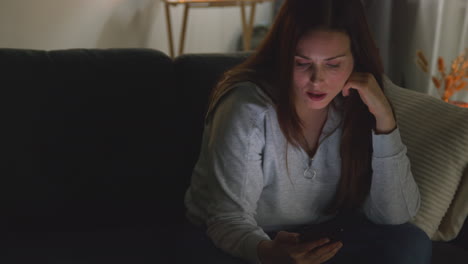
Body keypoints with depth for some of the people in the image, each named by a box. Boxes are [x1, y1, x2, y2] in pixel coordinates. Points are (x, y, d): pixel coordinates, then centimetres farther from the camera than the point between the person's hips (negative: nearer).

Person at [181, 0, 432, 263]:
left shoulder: (356, 104, -12)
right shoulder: (249, 109, -25)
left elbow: (395, 215, -17)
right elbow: (229, 217, -24)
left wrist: (384, 118, -27)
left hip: (319, 234, 4)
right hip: (231, 239, -4)